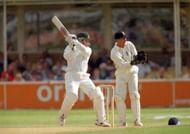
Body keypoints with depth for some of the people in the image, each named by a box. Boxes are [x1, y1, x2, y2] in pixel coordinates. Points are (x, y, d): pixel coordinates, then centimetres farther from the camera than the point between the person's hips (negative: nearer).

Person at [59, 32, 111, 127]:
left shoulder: (88, 50, 15)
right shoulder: (69, 48, 9)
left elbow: (84, 51, -10)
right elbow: (67, 56, -12)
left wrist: (74, 41, -16)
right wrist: (72, 45, -21)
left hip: (84, 77, 4)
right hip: (72, 76, -4)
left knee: (98, 95, -7)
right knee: (72, 94, -30)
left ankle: (100, 120, 6)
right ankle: (62, 116, -10)